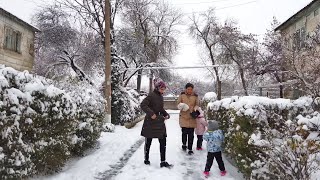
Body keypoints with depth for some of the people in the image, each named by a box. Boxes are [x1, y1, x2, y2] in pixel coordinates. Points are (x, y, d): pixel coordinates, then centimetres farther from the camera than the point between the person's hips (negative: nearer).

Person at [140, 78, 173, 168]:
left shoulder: (161, 96, 9)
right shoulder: (152, 95, -14)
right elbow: (143, 105, -23)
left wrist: (166, 114, 5)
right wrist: (151, 113, -28)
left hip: (159, 122, 7)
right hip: (150, 122, -7)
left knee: (163, 141, 4)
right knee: (148, 141, 9)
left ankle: (163, 162, 12)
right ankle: (146, 159, 27)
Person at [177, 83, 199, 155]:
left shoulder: (195, 96, 5)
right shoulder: (182, 95, 3)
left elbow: (197, 105, 9)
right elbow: (178, 104, 6)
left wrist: (195, 108, -13)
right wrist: (181, 107, -16)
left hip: (192, 117, 1)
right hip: (183, 116, -1)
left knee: (191, 134, 1)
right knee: (184, 132, 0)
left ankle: (190, 149, 10)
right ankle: (184, 144, 28)